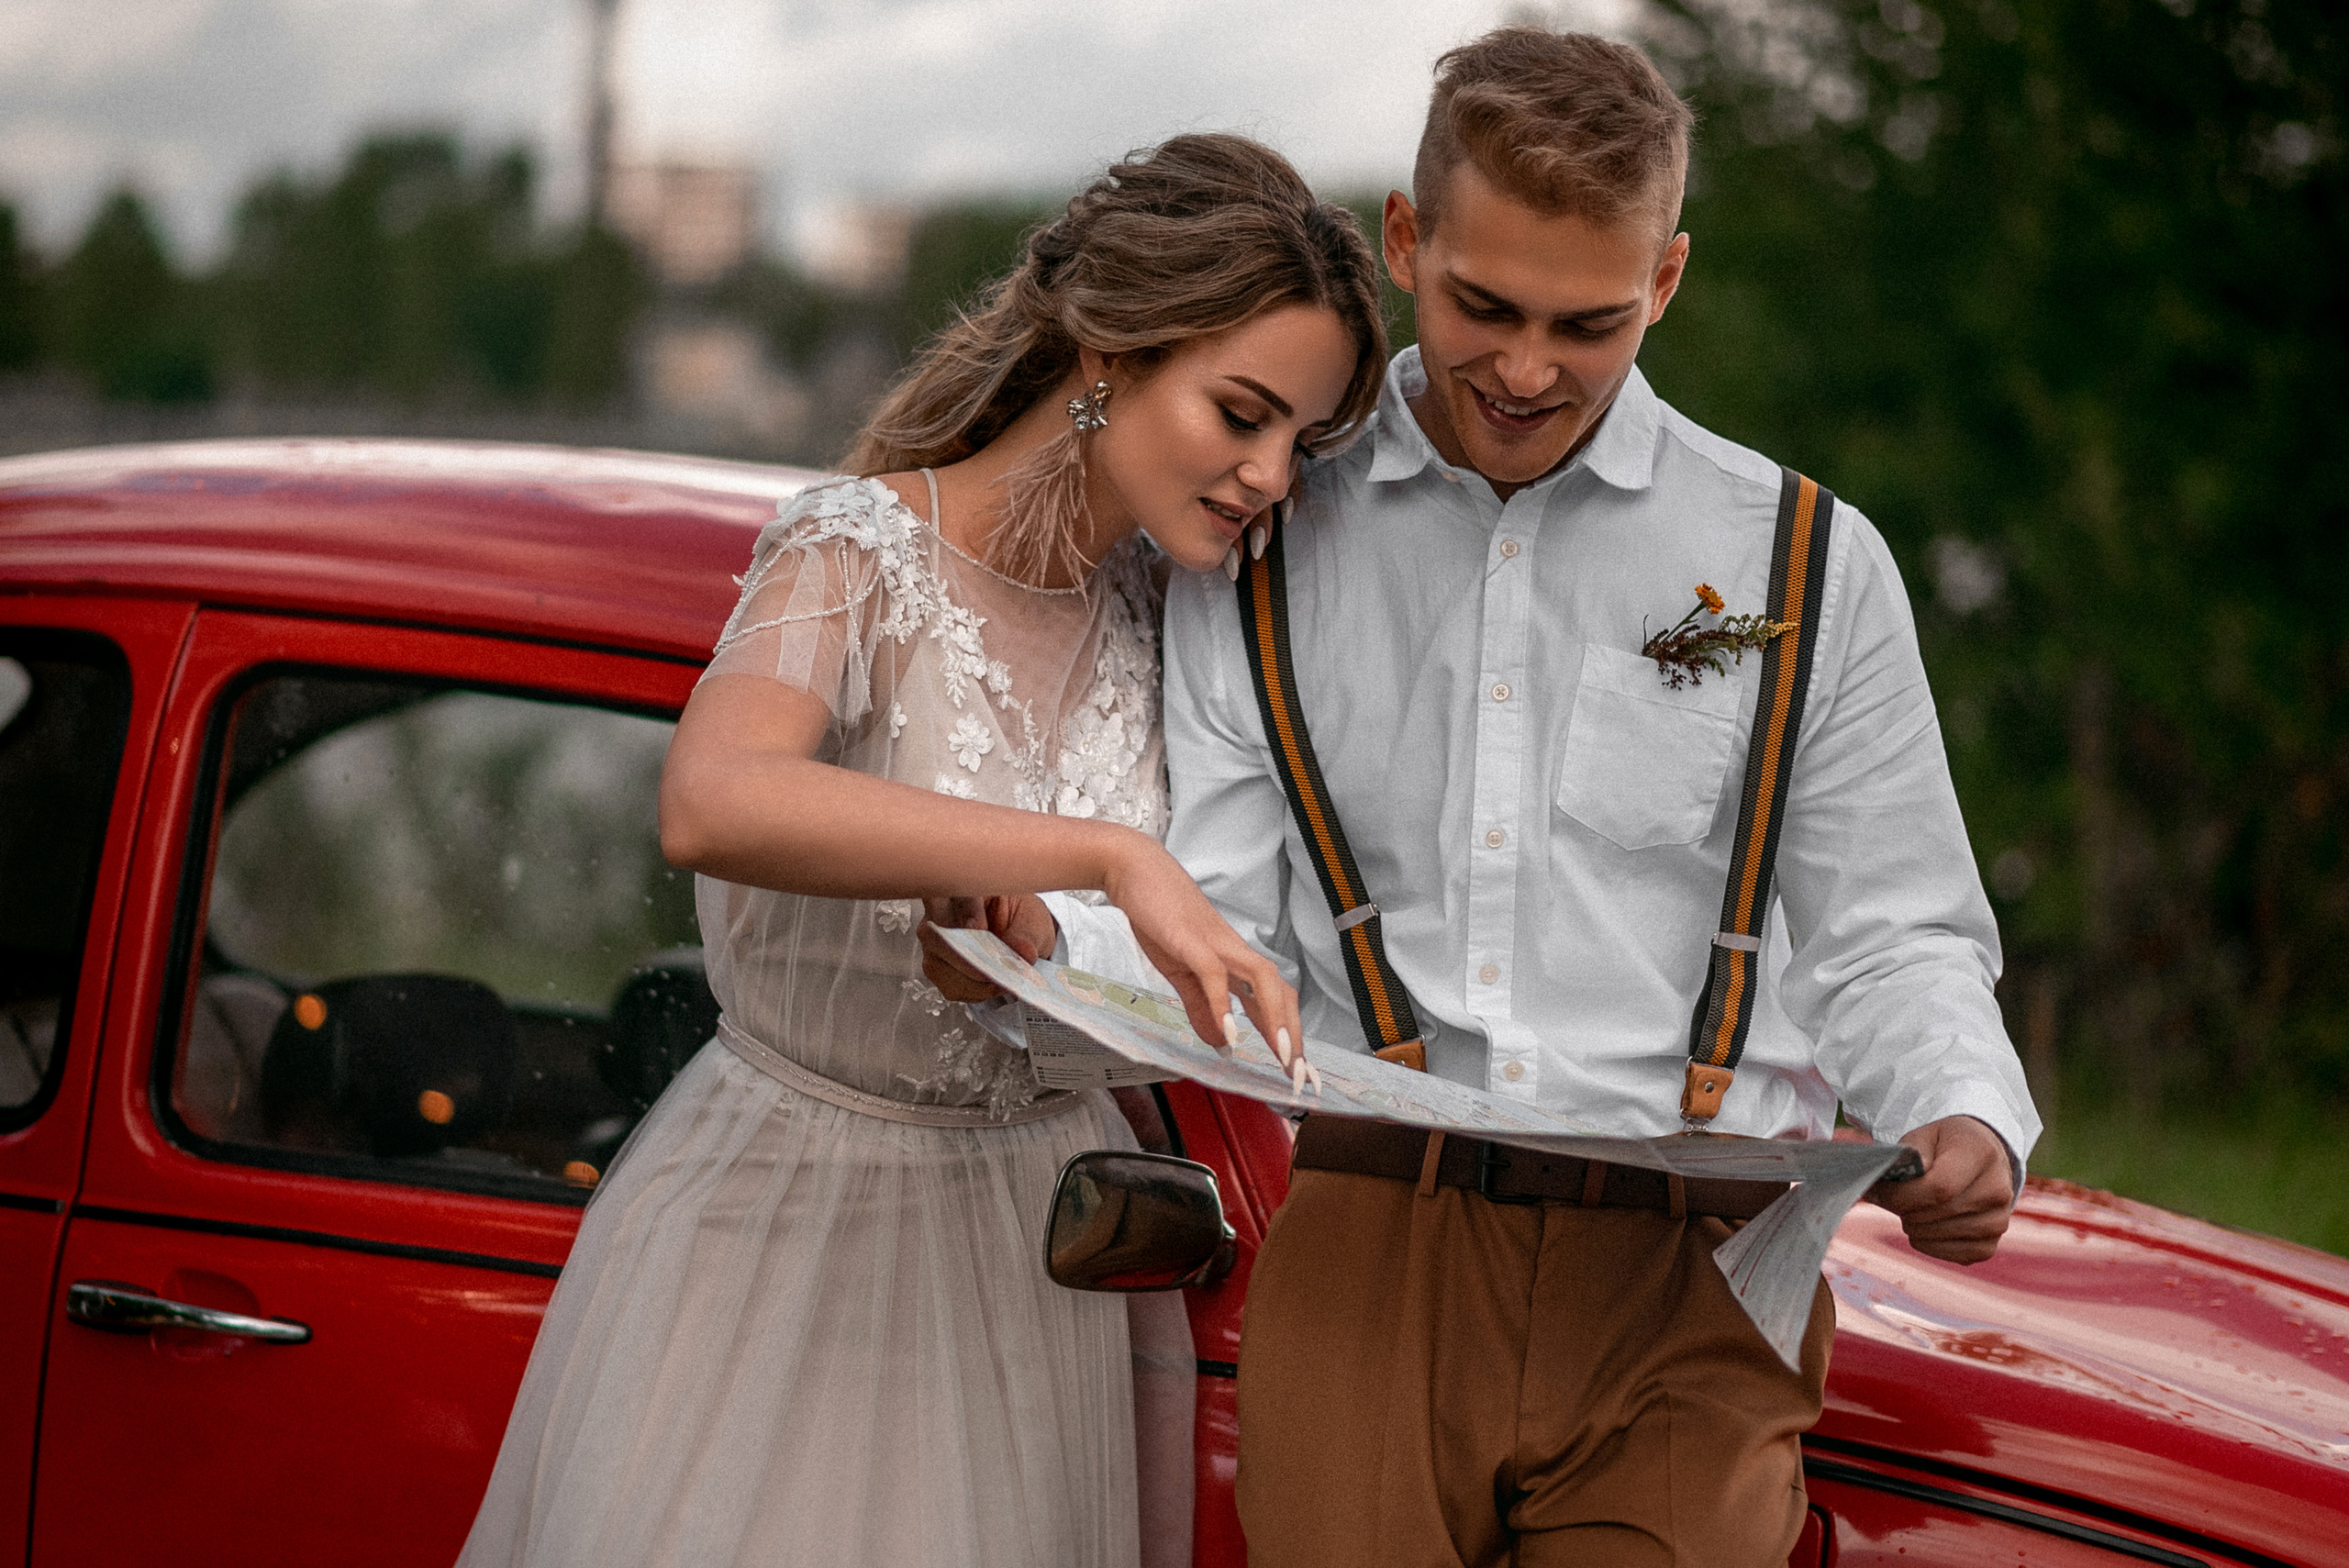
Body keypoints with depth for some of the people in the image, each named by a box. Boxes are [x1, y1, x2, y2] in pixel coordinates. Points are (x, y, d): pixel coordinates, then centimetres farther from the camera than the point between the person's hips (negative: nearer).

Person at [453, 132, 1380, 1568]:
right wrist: (1112, 857, -47)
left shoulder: (1147, 595, 1)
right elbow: (715, 807, -41)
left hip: (1042, 1256, 5)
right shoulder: (859, 554, -17)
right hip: (787, 1241, -5)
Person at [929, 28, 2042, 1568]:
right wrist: (1044, 943, -16)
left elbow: (1886, 939, 9)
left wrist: (1969, 1121, -12)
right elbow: (1216, 915, 6)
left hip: (1683, 1287, -1)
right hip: (1363, 1266, 1)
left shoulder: (1811, 564, 9)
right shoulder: (1267, 552, 11)